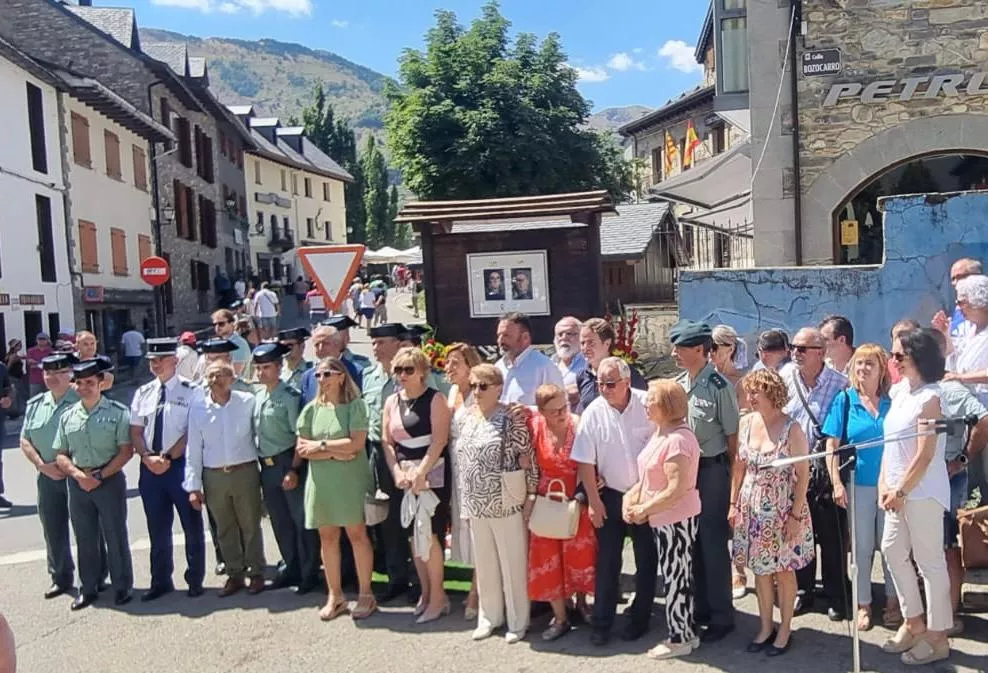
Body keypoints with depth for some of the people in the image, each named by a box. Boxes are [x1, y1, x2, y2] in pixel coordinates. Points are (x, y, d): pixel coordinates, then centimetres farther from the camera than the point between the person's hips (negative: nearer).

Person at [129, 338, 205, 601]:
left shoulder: (190, 391, -6)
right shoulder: (143, 393, 10)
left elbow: (193, 431, -11)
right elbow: (135, 432, 8)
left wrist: (168, 457, -16)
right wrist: (148, 457, -8)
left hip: (180, 464, -4)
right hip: (150, 467, 4)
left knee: (192, 526, 6)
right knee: (157, 529, 13)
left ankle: (195, 580, 19)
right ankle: (161, 582, 26)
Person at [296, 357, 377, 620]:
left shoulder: (355, 405, -5)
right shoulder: (312, 409, 7)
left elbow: (356, 443, -14)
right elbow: (302, 449, 2)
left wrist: (320, 445, -8)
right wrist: (334, 452, -12)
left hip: (351, 480, -4)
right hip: (320, 480, 4)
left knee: (357, 534, 1)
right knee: (327, 537, 9)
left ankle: (366, 594, 13)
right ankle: (335, 596, 21)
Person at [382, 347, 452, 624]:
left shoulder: (435, 399, -7)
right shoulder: (392, 401, 10)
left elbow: (439, 440, -14)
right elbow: (387, 441, 9)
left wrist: (421, 472, -19)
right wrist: (397, 472, -5)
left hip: (433, 472, -6)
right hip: (404, 473, 6)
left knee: (428, 534, -8)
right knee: (413, 535, 10)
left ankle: (437, 597, 6)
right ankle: (426, 593, 23)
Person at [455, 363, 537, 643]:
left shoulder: (511, 419, -12)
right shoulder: (464, 419, 6)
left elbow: (527, 461, -11)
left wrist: (530, 497, -11)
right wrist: (466, 500, 15)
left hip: (506, 504, -5)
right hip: (476, 505, 6)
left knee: (512, 562, 6)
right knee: (484, 563, 16)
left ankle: (517, 621, 21)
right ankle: (489, 617, 31)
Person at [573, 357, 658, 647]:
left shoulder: (648, 405, -13)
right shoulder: (593, 412, -9)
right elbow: (585, 461, -5)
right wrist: (594, 501, -5)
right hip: (611, 495, 1)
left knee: (646, 558, 11)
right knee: (607, 560, 6)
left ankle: (640, 616, 27)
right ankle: (602, 622, 17)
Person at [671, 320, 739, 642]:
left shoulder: (719, 386, -15)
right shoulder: (677, 384, 5)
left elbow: (732, 436, -11)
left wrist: (731, 476, -7)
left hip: (712, 470, -6)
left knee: (713, 543, 3)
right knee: (691, 542, 15)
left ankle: (721, 616, 19)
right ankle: (700, 607, 31)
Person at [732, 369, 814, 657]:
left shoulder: (791, 428, -16)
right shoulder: (746, 423, -1)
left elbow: (803, 474, -12)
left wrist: (796, 515, -14)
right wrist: (734, 504, 7)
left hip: (782, 510, -5)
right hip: (752, 508, 5)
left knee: (783, 570, 9)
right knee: (760, 569, 14)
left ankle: (785, 629, 26)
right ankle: (766, 626, 29)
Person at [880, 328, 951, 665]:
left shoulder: (929, 397, -14)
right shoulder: (899, 395, 11)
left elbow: (925, 454, -17)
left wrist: (902, 491, -13)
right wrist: (884, 485, 5)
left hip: (923, 492, -8)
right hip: (898, 490, 9)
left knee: (930, 561, 2)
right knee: (893, 551, 14)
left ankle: (937, 636, 15)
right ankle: (914, 622, 29)